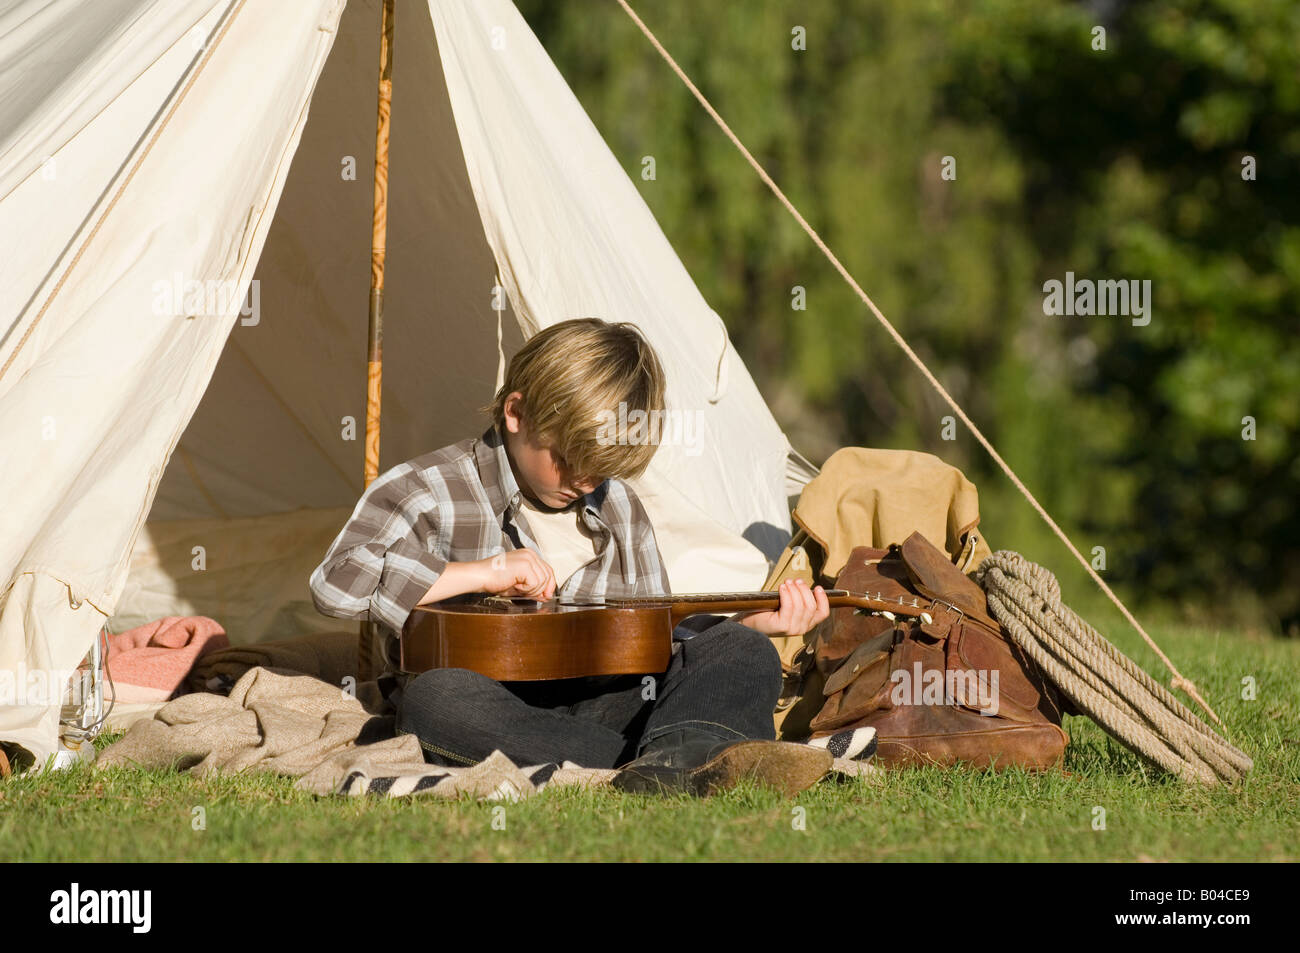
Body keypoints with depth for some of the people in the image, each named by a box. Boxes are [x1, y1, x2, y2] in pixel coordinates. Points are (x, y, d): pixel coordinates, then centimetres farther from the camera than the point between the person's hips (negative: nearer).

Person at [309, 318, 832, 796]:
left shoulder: (617, 508, 16)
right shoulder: (430, 490, -2)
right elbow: (337, 581, -17)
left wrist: (753, 623, 5)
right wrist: (483, 573, -17)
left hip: (610, 706, 4)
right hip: (498, 712, -4)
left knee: (745, 656, -14)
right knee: (434, 699, -40)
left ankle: (675, 755, -53)